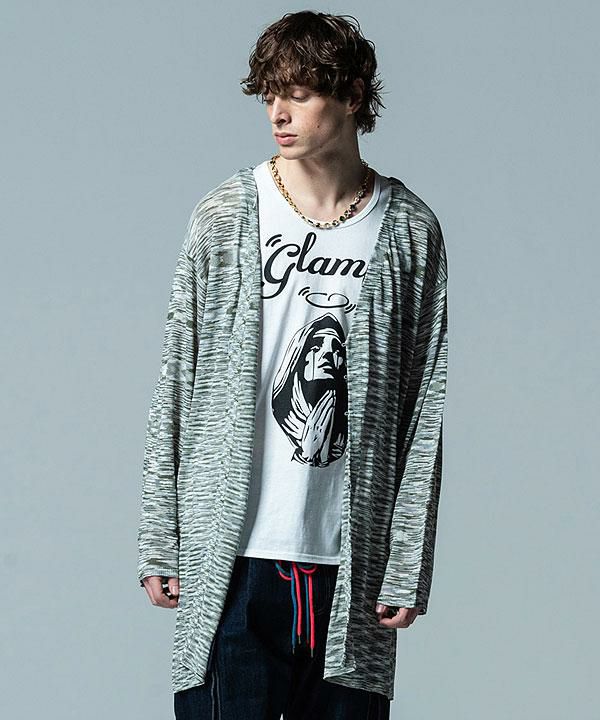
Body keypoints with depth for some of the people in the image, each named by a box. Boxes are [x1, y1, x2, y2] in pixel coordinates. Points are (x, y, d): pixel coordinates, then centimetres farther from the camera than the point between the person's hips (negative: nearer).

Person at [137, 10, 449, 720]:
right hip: (231, 556, -1)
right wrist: (158, 545, 3)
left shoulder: (410, 232, 3)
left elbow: (423, 410, 4)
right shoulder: (223, 217, 3)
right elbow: (174, 388, 5)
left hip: (352, 562, 1)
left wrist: (408, 567, -1)